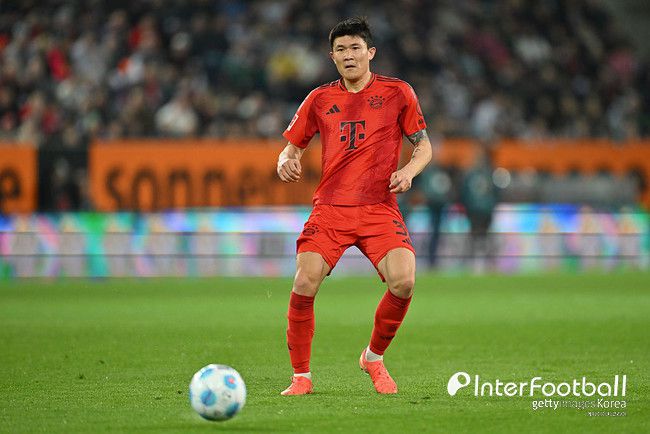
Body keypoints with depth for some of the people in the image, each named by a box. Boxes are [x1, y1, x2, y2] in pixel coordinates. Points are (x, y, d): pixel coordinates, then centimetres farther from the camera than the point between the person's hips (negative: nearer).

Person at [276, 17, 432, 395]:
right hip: (330, 208, 1)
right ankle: (301, 376, 0)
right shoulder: (320, 99, 10)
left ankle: (374, 357, 7)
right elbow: (294, 145, 18)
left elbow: (423, 145, 12)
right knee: (304, 285, -18)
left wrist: (409, 171, -9)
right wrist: (286, 162, -6)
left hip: (380, 208, -1)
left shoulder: (397, 92, 6)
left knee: (403, 282, -22)